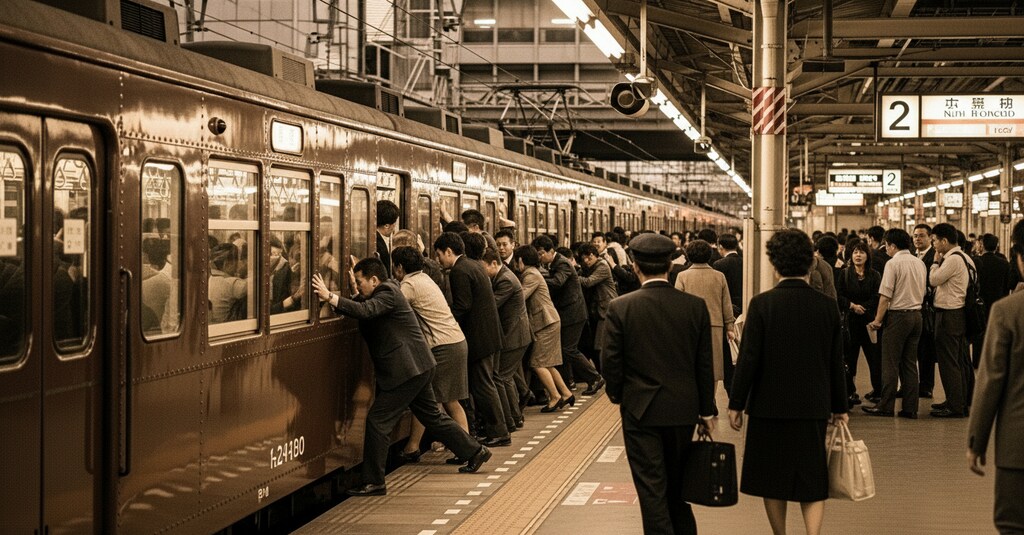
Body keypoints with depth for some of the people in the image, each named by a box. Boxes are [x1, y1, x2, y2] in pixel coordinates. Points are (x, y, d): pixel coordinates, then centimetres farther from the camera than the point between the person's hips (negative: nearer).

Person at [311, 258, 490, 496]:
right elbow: (361, 306, 15)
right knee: (432, 416, 22)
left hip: (406, 370, -11)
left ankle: (374, 482, -5)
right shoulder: (383, 292, 17)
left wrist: (330, 297, -37)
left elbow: (365, 311, -31)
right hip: (418, 368, 11)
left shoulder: (388, 293, -15)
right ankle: (475, 451, 33)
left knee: (377, 421, -9)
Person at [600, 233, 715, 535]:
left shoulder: (620, 308, -12)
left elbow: (610, 362, -8)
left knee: (652, 489, 3)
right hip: (683, 409, 3)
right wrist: (706, 411, 9)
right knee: (678, 486, 20)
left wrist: (617, 395, 12)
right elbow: (705, 365, 0)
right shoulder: (695, 306, -5)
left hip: (641, 410, -3)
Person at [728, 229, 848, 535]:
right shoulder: (827, 306, -3)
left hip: (769, 406, -2)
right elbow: (836, 362, 3)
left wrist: (736, 404, -2)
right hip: (814, 407, 2)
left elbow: (749, 358, -11)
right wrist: (840, 407, 15)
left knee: (772, 479, 13)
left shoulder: (762, 304, -11)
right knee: (812, 481, 9)